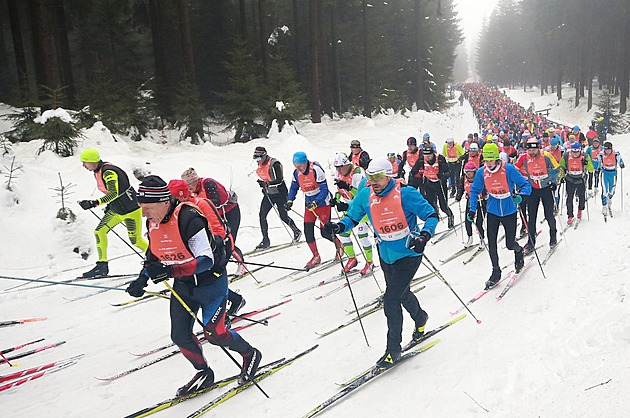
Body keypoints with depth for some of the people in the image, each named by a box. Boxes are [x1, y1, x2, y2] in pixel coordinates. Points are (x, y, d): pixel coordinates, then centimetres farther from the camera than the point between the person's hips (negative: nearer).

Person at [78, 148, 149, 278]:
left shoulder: (108, 171, -25)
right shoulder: (98, 171, 5)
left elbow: (114, 193, -34)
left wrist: (94, 203, -39)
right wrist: (109, 204, 14)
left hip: (131, 209, -9)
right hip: (116, 210, 9)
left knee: (136, 240, -1)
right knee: (99, 232, 1)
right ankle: (102, 266, 9)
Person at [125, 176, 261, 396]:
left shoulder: (188, 218, -30)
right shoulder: (153, 223, -5)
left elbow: (207, 260, -33)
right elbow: (153, 255, 13)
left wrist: (170, 271, -42)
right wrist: (142, 279, -1)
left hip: (211, 281, -7)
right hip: (183, 285, 7)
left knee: (214, 333, -8)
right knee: (180, 336, 6)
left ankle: (250, 355, 20)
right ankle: (204, 374, 29)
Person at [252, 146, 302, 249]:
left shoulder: (274, 164, -18)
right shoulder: (260, 166, 6)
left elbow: (279, 180, -24)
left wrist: (267, 183, -30)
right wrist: (262, 183, 3)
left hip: (280, 193, -7)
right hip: (268, 194, 7)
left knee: (283, 216, 3)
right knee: (262, 215, -6)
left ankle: (297, 232, 29)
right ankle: (265, 241, 1)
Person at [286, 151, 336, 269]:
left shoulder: (316, 170, -24)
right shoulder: (296, 173, -6)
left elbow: (324, 190, -24)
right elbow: (294, 188, 12)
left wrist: (315, 203, -34)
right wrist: (289, 201, -2)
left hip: (322, 202, -5)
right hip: (309, 203, 6)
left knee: (325, 232, -2)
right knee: (308, 231, -3)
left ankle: (339, 244, 29)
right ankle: (316, 257, 11)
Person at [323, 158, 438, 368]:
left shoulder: (406, 193, -20)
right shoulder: (366, 195, -7)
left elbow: (431, 215, -16)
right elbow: (352, 217, 3)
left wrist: (424, 236, -34)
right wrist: (339, 226, -19)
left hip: (408, 254, -6)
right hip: (386, 255, 6)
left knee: (391, 299, -12)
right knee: (401, 293, 24)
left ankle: (393, 349, 4)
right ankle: (420, 318, 56)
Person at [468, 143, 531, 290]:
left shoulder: (509, 169, -17)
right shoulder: (481, 172, -8)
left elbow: (525, 185, -12)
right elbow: (474, 191, 5)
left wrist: (521, 196, -33)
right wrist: (472, 210, -2)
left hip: (509, 211, -2)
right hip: (492, 211, 2)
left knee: (510, 244, 6)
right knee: (491, 243, -2)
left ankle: (519, 252, 44)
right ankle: (496, 272, 16)